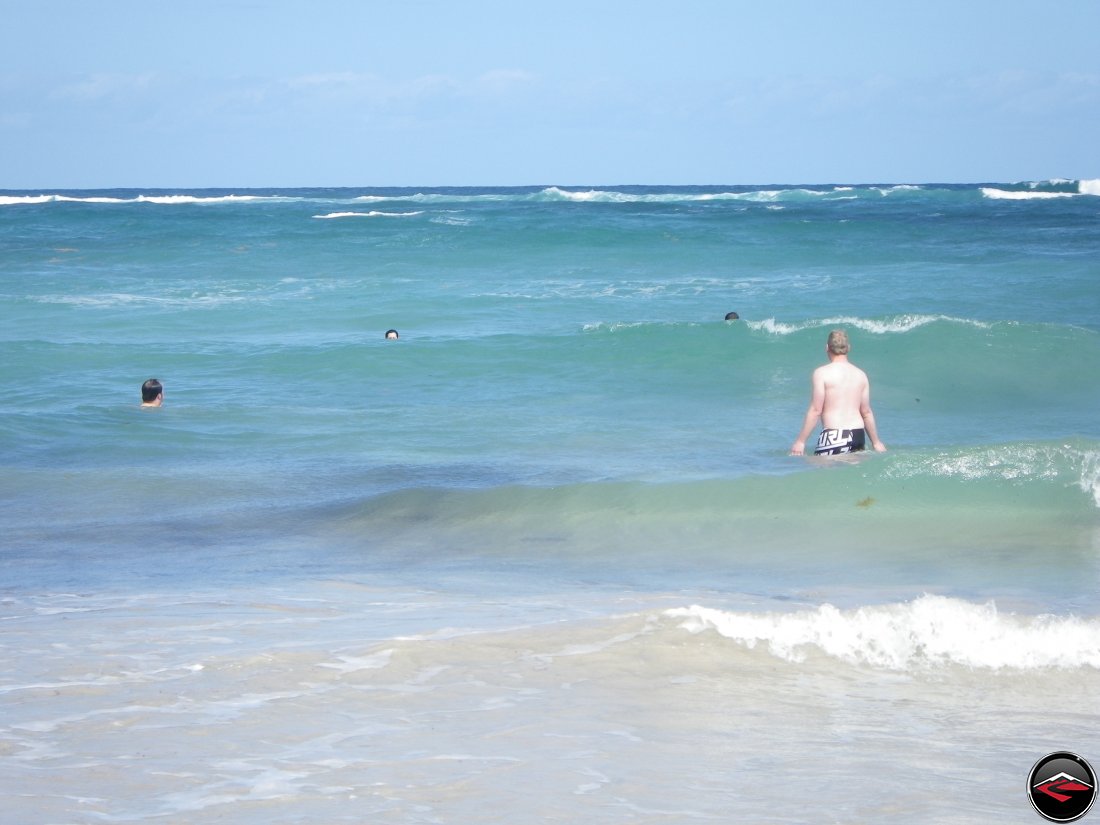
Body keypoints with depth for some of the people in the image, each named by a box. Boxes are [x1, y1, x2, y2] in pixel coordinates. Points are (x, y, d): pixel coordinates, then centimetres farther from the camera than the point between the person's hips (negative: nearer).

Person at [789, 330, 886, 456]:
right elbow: (866, 412, 14)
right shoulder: (861, 375, 11)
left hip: (834, 435, -6)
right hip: (858, 434, 6)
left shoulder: (822, 373, -4)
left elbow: (816, 410, -7)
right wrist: (876, 442, 24)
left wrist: (800, 441, -3)